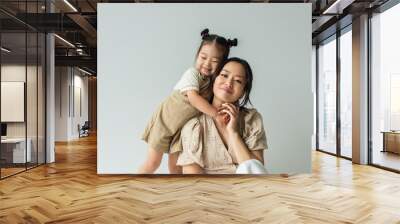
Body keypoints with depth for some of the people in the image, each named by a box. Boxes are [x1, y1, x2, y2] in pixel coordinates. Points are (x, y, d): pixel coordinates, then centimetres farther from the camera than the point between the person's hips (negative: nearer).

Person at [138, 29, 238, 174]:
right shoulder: (192, 73, -22)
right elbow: (193, 98, -35)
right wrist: (216, 113, -36)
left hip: (182, 128, 5)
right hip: (164, 121, -5)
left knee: (176, 164, 14)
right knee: (153, 162, 3)